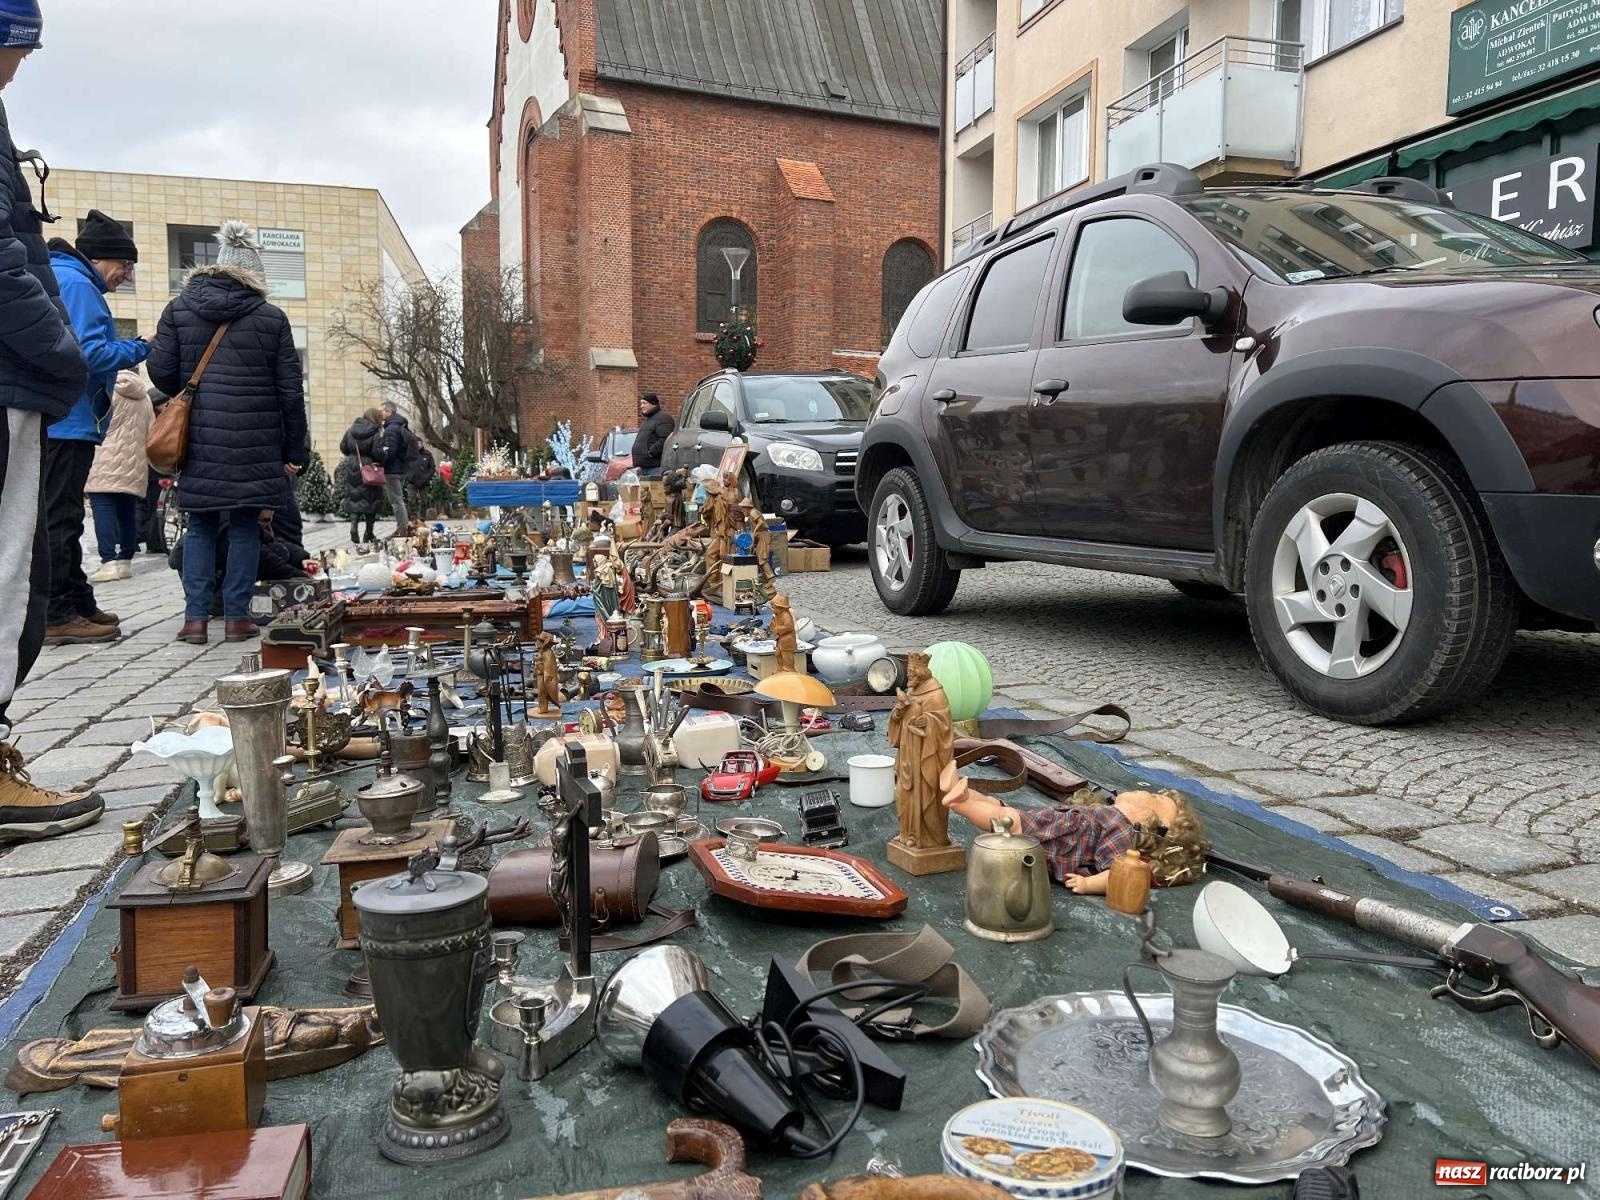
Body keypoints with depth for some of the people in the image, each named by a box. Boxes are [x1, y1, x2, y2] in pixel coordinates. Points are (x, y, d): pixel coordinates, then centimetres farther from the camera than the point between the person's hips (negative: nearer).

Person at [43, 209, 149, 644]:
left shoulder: (57, 277, 20)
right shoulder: (76, 283, -12)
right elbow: (89, 354, -20)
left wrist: (127, 349, 12)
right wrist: (136, 350, -7)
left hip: (54, 422, 10)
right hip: (65, 423, -10)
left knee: (63, 518, 13)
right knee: (58, 519, -7)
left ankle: (78, 604, 22)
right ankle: (55, 616, -4)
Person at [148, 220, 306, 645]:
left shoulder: (179, 309, 5)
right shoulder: (272, 318, 0)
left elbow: (160, 371, 2)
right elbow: (290, 392, 0)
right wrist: (295, 451, 6)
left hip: (199, 440, 2)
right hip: (255, 445, -2)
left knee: (200, 527, 12)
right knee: (245, 528, 7)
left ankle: (195, 617, 8)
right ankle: (236, 616, 8)